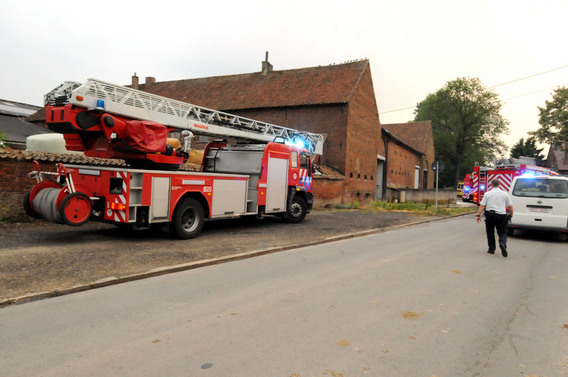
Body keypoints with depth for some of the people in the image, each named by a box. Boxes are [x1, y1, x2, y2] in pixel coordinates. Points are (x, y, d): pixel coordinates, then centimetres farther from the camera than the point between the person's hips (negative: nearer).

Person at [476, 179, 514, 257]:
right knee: (502, 232, 9)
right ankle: (502, 243, -20)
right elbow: (510, 206, 8)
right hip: (501, 215, 1)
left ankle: (491, 249, 16)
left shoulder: (487, 194, 1)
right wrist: (511, 214, 23)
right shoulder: (505, 194, 5)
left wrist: (478, 215, -2)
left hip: (490, 215, -1)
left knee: (490, 232, 12)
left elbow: (482, 205, -5)